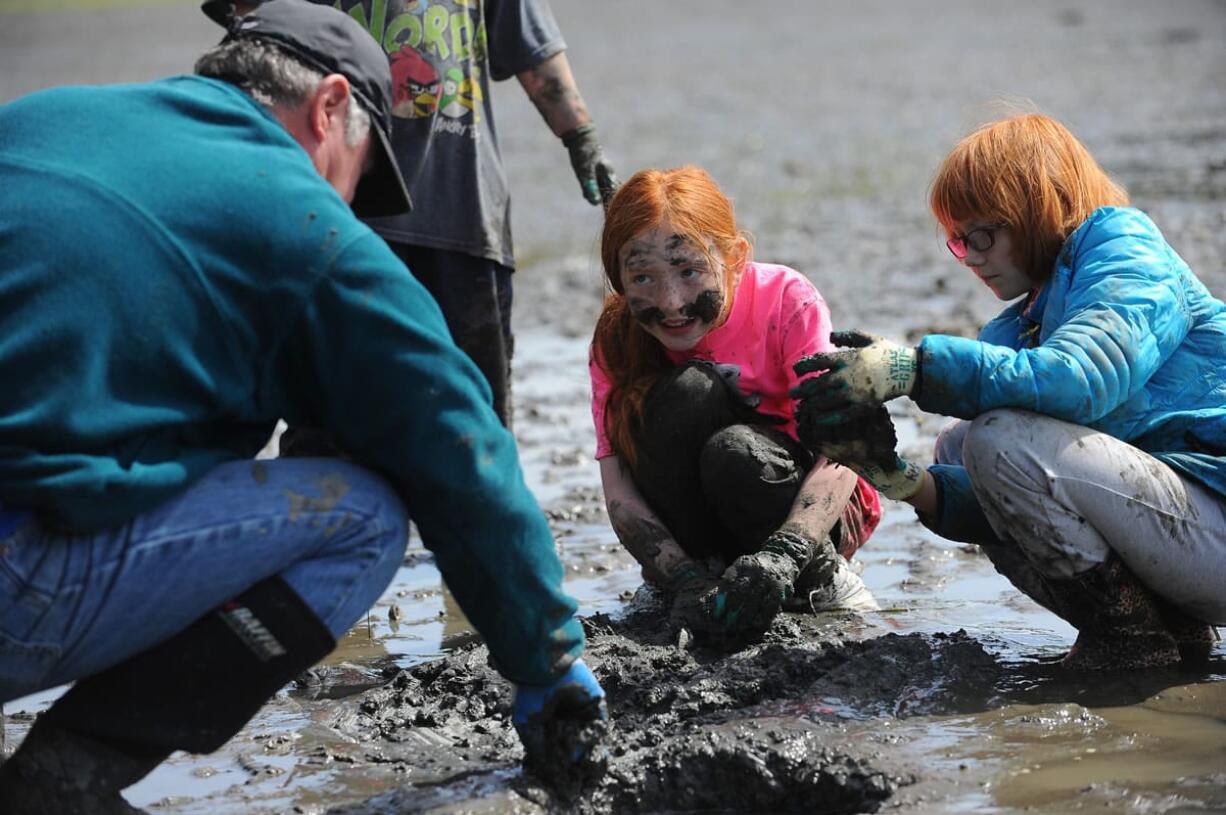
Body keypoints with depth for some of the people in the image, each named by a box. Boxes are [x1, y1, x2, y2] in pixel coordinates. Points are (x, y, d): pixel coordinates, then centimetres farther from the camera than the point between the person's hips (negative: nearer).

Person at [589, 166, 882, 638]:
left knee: (733, 451, -34)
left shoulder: (786, 300, -20)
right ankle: (702, 568, -13)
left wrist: (779, 559, -45)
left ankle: (821, 573, -9)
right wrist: (689, 581, -36)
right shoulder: (617, 338, -12)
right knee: (686, 391, -26)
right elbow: (618, 488, -18)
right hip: (697, 529, 2)